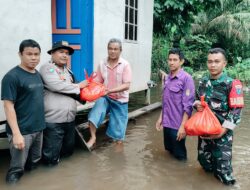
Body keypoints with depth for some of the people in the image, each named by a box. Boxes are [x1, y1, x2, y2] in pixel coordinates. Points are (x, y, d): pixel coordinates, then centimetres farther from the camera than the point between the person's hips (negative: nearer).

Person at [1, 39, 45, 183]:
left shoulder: (38, 74, 8)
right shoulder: (12, 76, -14)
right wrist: (16, 133, -21)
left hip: (38, 128, 7)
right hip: (22, 131, -7)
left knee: (34, 164, 20)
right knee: (17, 168, 5)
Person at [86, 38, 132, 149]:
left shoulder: (125, 65, -12)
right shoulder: (102, 64, -4)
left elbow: (126, 86, -18)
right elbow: (97, 82, 0)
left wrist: (110, 90, -29)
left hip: (120, 100, -1)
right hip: (105, 97, 2)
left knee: (118, 129, 7)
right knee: (96, 112, -28)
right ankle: (93, 137, -16)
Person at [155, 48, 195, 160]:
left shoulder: (186, 78, -14)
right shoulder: (167, 78, 7)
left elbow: (188, 105, -17)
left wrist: (183, 126, -19)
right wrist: (161, 117, 15)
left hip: (178, 125, -7)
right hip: (166, 123, 7)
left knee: (179, 155, 8)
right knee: (169, 151, 20)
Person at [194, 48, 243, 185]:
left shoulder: (231, 84, -12)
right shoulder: (203, 82, 4)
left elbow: (236, 110, -13)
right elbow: (197, 99, 18)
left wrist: (224, 129, -19)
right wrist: (197, 104, -6)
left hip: (221, 131, -5)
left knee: (222, 162, -1)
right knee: (203, 159, 18)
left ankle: (226, 179, 25)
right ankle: (212, 170, 46)